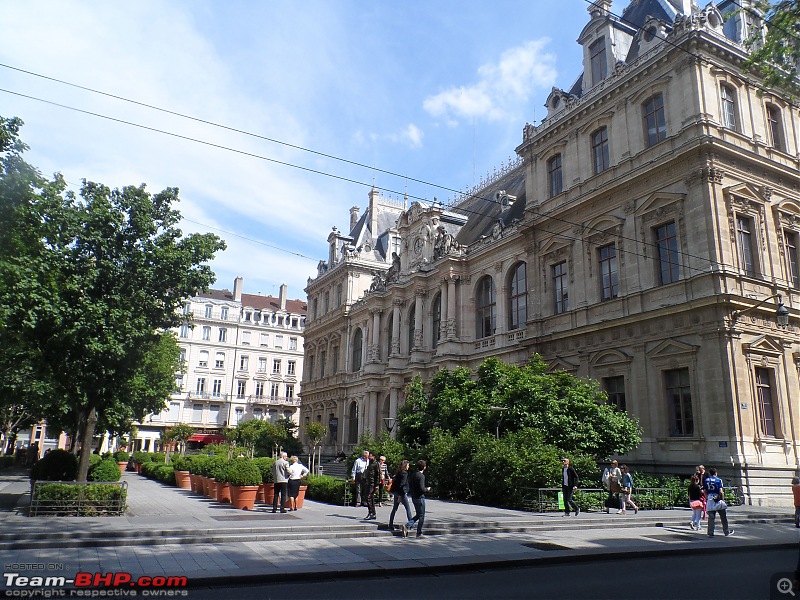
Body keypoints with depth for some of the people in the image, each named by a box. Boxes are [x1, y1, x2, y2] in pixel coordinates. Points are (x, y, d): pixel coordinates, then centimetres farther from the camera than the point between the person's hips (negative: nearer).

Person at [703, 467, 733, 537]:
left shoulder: (706, 480, 6)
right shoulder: (718, 480, -5)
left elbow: (705, 492, 7)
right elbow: (721, 492, -10)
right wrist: (723, 499, 2)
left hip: (709, 500, 3)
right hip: (718, 500, -3)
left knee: (711, 518, 5)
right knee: (723, 518, 13)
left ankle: (710, 533, 4)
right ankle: (726, 532, 22)